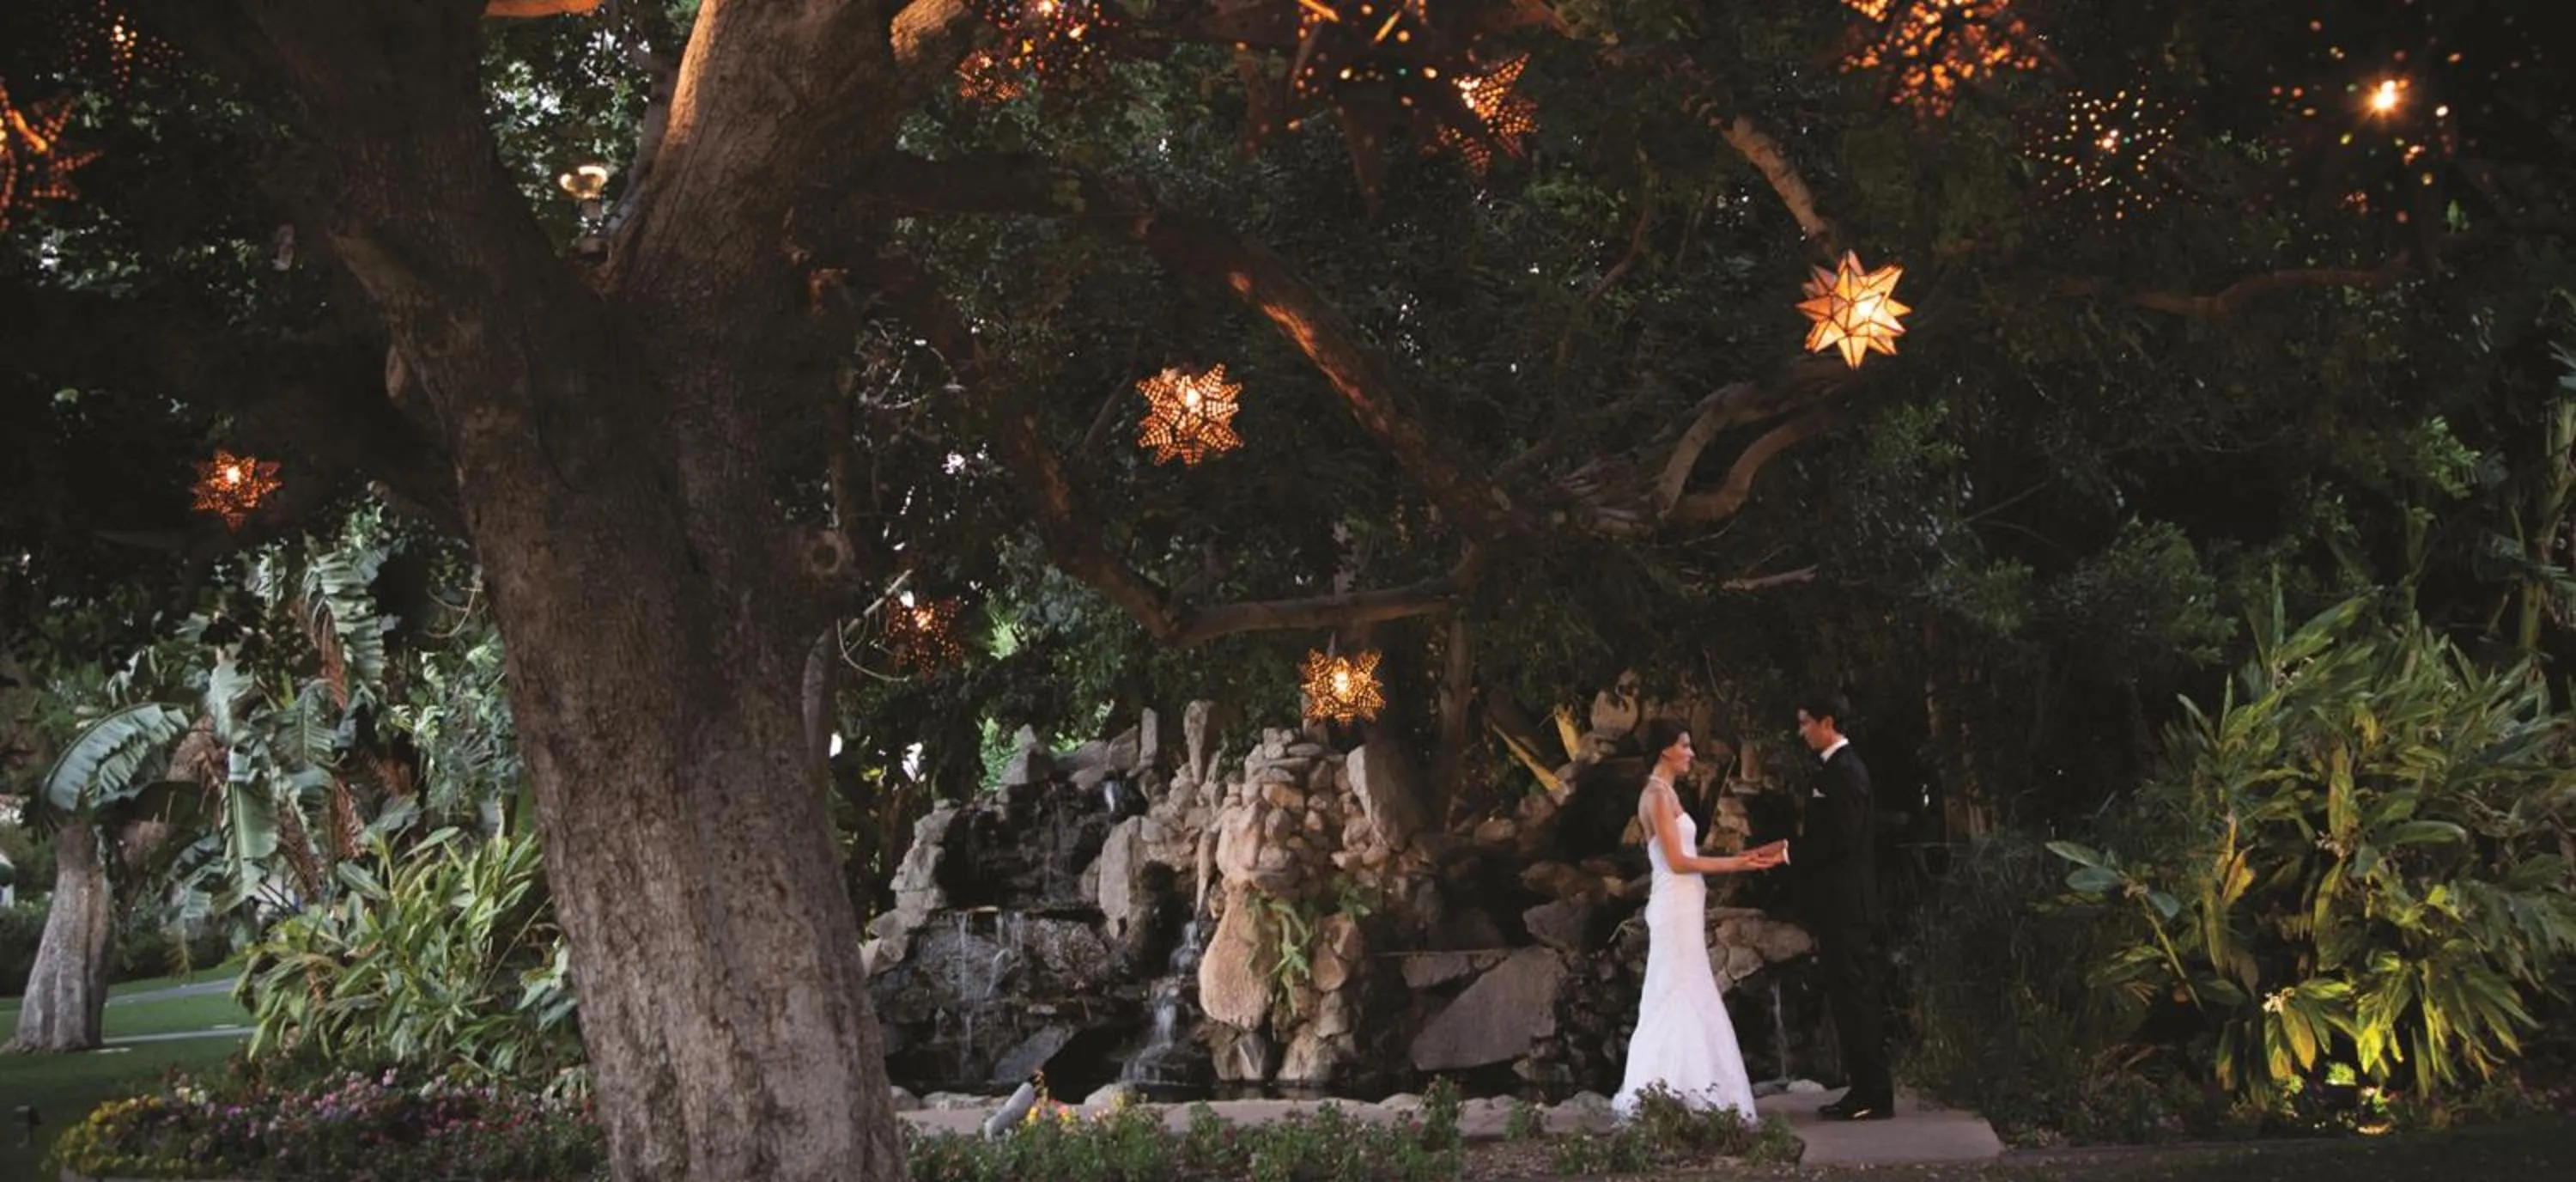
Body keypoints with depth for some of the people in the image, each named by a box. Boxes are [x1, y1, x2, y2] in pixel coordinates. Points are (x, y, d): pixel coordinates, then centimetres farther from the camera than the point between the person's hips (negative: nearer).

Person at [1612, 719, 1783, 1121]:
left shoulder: (1665, 793, 16)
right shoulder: (1658, 794, -12)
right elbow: (1677, 861, -17)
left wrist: (1739, 860, 13)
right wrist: (1734, 865, -11)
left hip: (1682, 907, 10)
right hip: (1676, 907, -10)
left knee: (1682, 999, 9)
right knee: (1683, 998, -8)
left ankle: (1668, 1094, 11)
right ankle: (1673, 1095, -6)